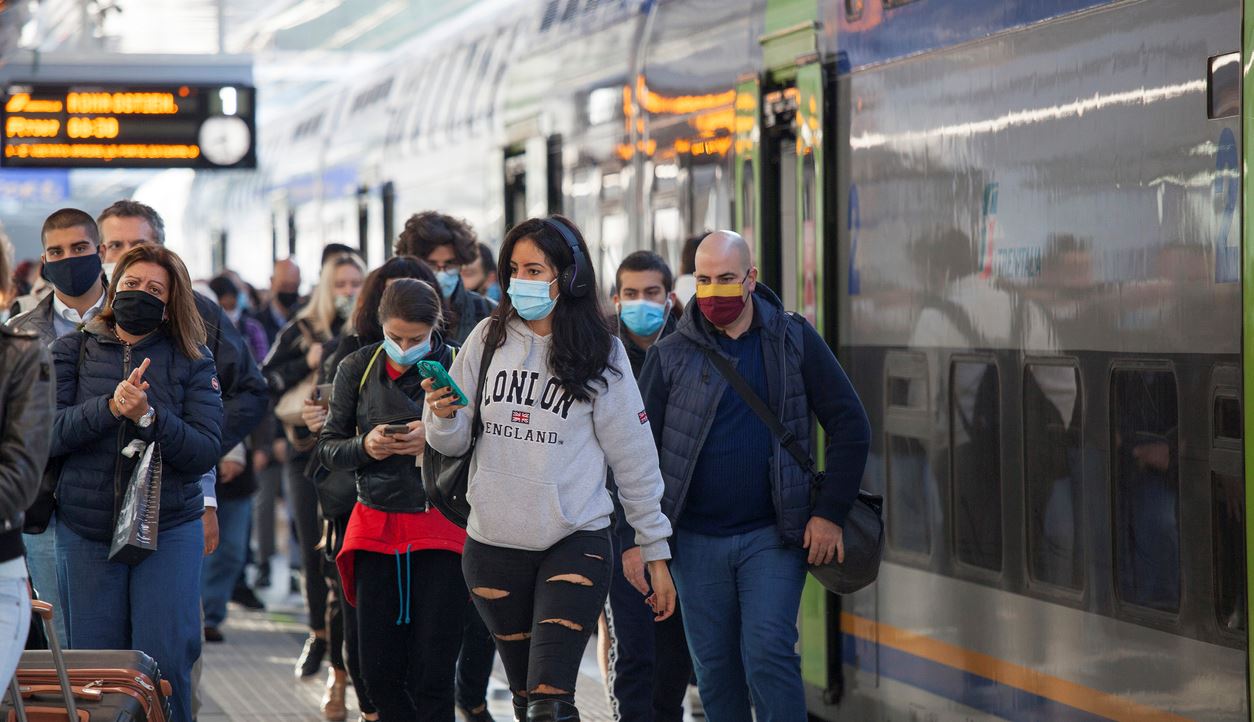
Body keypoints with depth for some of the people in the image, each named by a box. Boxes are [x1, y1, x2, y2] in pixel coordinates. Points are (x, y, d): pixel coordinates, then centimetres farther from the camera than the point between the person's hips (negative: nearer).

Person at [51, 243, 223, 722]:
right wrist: (110, 407, -20)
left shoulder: (191, 361, 2)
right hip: (85, 532, 1)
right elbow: (46, 434, -7)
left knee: (166, 661, -6)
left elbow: (206, 453, -7)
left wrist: (149, 416, -21)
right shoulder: (72, 351, 5)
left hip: (169, 531, -1)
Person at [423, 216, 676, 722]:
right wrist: (443, 416, -17)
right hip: (493, 545, 3)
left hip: (575, 544, -3)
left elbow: (634, 458, 2)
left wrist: (656, 551, 3)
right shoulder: (489, 339, 3)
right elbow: (453, 442, 6)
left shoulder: (600, 355, -3)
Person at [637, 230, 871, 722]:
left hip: (773, 534, -2)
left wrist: (830, 513, -5)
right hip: (697, 540, 2)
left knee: (768, 656, -12)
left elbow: (850, 427, 2)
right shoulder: (670, 356, 2)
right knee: (714, 667, 6)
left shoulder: (794, 342, 1)